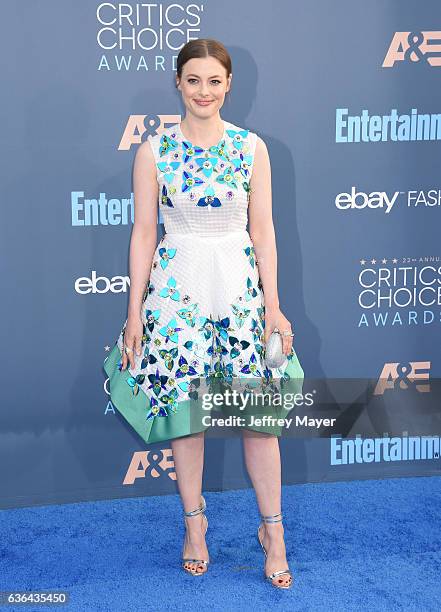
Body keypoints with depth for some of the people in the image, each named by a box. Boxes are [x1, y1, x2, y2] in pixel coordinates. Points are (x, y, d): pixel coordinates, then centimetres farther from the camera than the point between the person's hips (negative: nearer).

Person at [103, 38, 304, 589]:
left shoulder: (251, 147, 2)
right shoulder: (154, 150, 0)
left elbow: (263, 229, 3)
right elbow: (144, 233, 1)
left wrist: (273, 305, 0)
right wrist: (134, 311, 0)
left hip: (241, 285, 1)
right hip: (176, 288, 0)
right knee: (183, 405, 6)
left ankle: (272, 529, 19)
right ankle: (194, 520, 27)